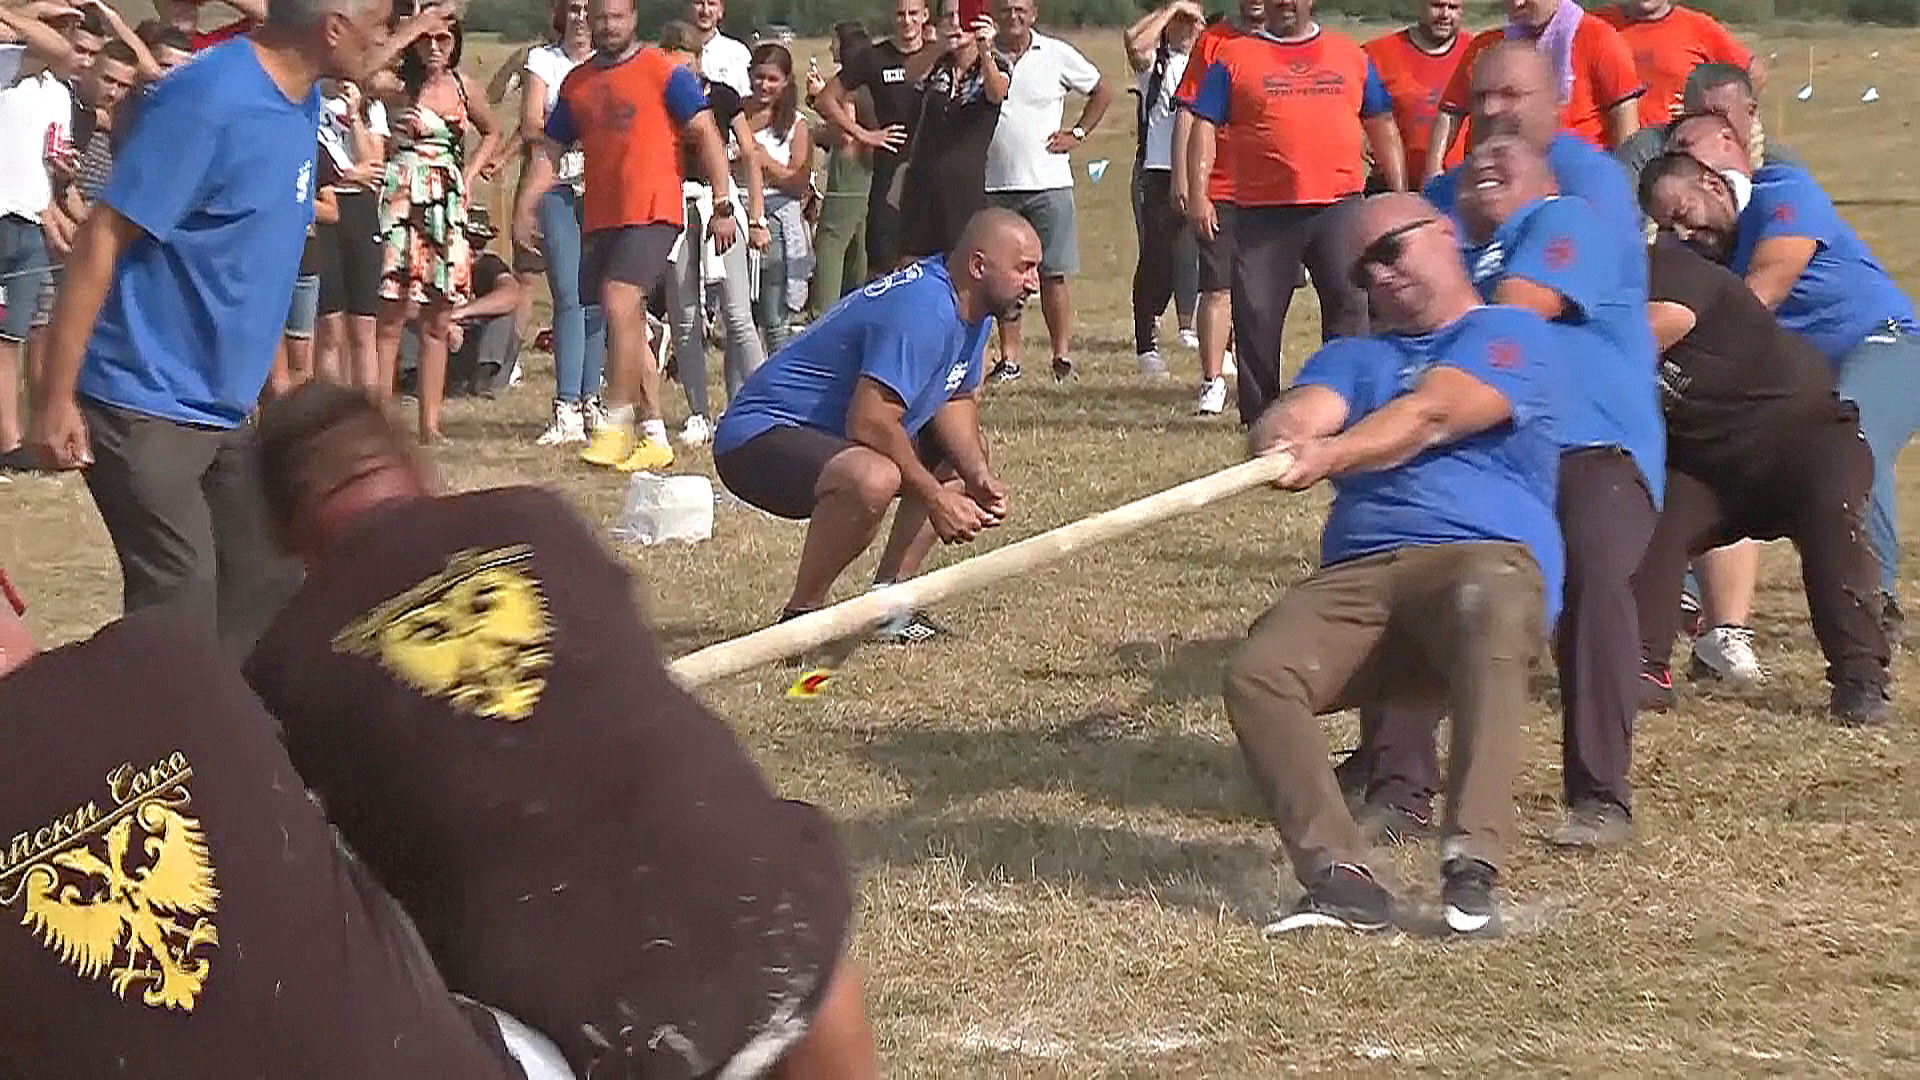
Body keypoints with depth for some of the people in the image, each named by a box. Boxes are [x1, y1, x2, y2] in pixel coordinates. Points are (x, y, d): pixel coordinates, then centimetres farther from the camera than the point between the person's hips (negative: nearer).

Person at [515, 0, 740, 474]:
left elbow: (706, 134, -4)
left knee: (620, 303, -21)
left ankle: (616, 425, -15)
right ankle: (654, 438, 16)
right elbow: (550, 153, 17)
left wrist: (723, 203, -10)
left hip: (653, 212, -6)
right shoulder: (576, 83, 14)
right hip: (599, 217, 6)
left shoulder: (663, 72, -2)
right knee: (629, 324, 9)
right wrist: (524, 209, 7)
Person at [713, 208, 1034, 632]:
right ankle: (798, 616, -21)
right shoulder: (924, 310, -26)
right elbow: (868, 422, -31)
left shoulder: (970, 310, 6)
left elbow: (955, 401, 17)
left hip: (834, 437, 11)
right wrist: (936, 498, -23)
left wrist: (978, 476, -1)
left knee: (966, 458, 19)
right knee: (874, 478, -39)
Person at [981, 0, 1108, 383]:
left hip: (1047, 182, -1)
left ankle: (1062, 353, 3)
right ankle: (1009, 357, 9)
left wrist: (1077, 134, 5)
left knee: (1053, 273, -2)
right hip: (995, 184, 2)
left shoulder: (1057, 54, 3)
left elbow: (1101, 93, 13)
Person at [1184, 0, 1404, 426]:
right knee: (1256, 314, 1)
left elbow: (1381, 125, 19)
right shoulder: (1235, 58, 7)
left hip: (1340, 205, 1)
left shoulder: (1350, 55, 14)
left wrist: (1399, 192, 13)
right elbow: (1204, 127, 2)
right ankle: (1259, 416, 12)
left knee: (1349, 303, -3)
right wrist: (1197, 194, -9)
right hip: (1262, 211, -1)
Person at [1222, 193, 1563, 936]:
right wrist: (1281, 441, -20)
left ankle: (1472, 867, -46)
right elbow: (1297, 415, 6)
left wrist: (1332, 453, -25)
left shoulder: (1509, 336, 12)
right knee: (1256, 674, -24)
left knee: (1485, 607, -42)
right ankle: (1342, 878, -28)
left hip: (1487, 553, -5)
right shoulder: (1351, 358, 30)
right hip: (1357, 573, 5)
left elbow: (1431, 416, -8)